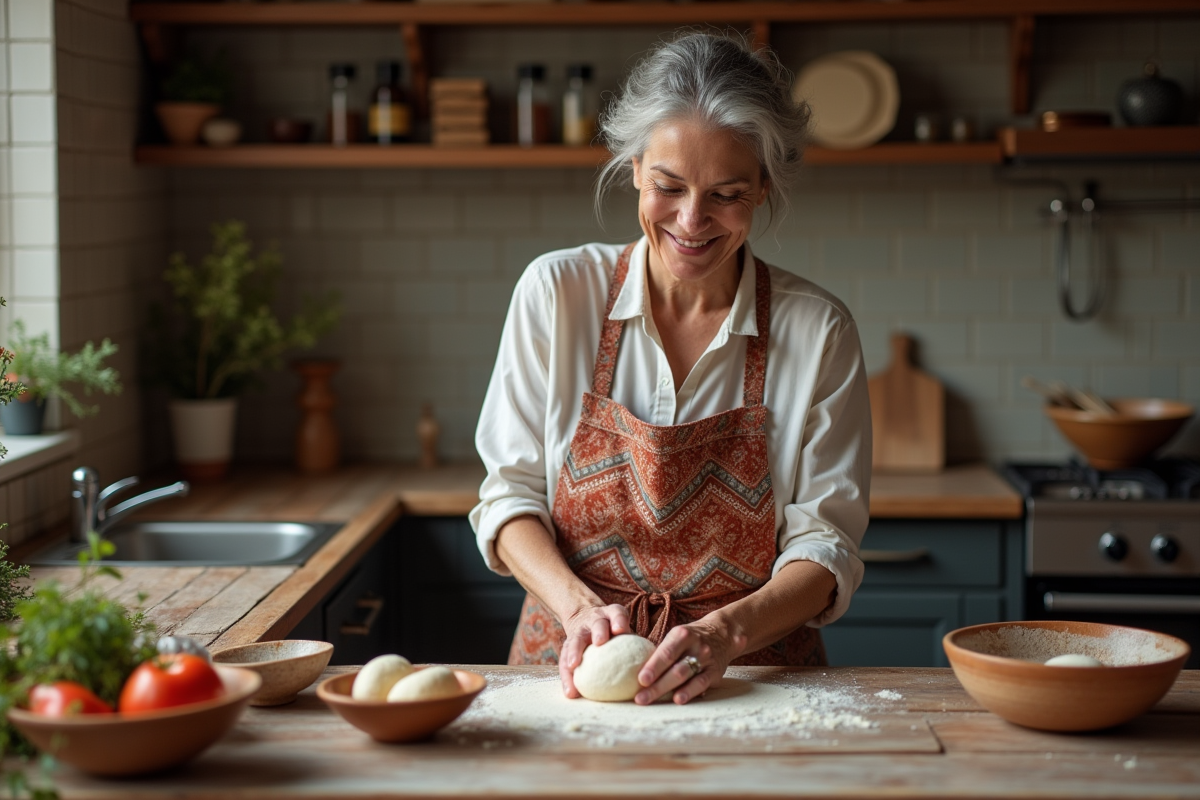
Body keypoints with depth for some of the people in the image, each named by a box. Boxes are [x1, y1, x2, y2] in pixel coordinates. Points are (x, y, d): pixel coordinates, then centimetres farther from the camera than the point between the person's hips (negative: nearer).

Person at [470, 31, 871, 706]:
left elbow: (825, 546, -2)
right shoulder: (557, 292, 0)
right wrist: (579, 605, -15)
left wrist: (725, 634, -19)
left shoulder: (818, 331, -2)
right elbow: (511, 492, 3)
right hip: (570, 672, 1)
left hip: (755, 675, 0)